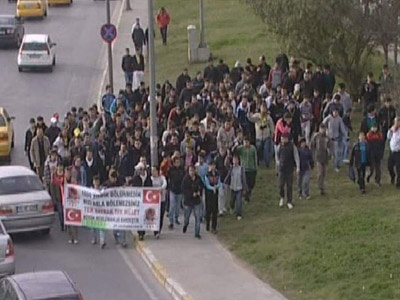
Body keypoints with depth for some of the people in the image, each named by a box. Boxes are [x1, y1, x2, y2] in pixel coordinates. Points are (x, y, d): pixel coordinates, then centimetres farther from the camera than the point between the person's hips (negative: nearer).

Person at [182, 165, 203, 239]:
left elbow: (201, 186, 16)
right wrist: (192, 194, -19)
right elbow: (183, 190, -13)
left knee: (198, 217, -4)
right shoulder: (186, 179, -11)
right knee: (187, 216, 13)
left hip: (197, 200, 2)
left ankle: (197, 233, 3)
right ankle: (185, 225, 47)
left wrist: (199, 192, -2)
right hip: (188, 200, -2)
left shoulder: (198, 178, -1)